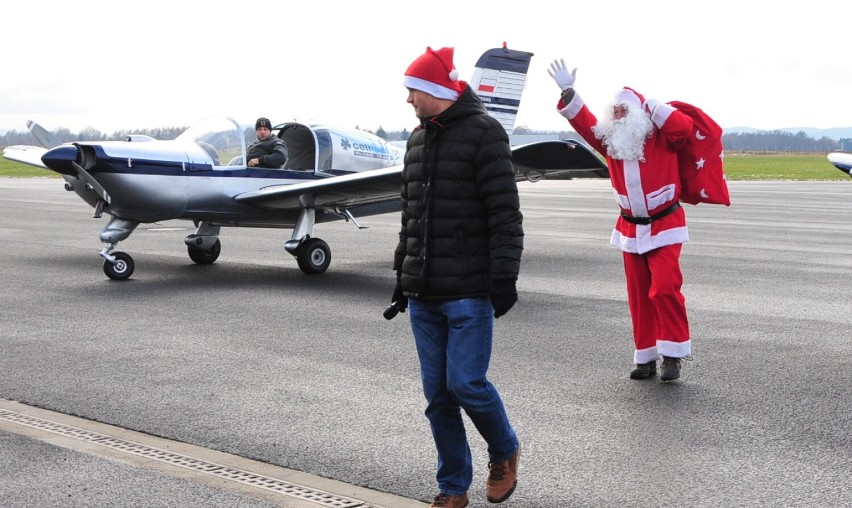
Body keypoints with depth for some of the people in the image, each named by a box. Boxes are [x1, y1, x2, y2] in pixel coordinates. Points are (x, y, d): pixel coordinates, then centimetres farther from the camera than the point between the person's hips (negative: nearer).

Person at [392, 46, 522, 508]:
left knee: (466, 383, -8)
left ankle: (505, 451, 21)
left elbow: (505, 214, -13)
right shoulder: (418, 140, 15)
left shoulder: (483, 133, -8)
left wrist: (503, 277, -16)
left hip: (468, 292, -7)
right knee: (437, 392, 8)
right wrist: (403, 272, 20)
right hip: (423, 293, 7)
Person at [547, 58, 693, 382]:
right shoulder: (610, 140, 5)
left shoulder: (662, 137, -7)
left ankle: (673, 353, -6)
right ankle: (645, 357, 14)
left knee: (664, 288, -16)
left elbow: (684, 127, -25)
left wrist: (648, 105, -18)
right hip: (630, 229, 5)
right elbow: (585, 124, -4)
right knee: (638, 295, 7)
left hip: (665, 226, -5)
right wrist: (568, 93, -16)